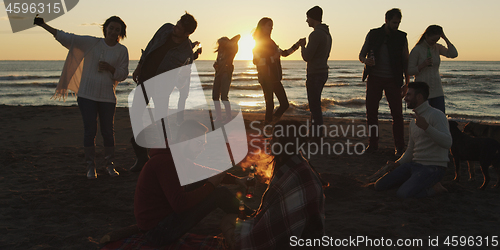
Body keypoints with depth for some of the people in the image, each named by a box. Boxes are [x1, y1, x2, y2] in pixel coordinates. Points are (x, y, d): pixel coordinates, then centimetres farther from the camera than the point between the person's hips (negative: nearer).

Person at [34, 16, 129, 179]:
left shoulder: (122, 51, 3)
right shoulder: (91, 43, 2)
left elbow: (123, 75, 4)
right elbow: (67, 38, 2)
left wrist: (110, 69, -16)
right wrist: (43, 25, 0)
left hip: (107, 97, 1)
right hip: (87, 94, 0)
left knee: (108, 131, 3)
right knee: (90, 130, 0)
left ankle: (110, 165, 18)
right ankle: (90, 167, 11)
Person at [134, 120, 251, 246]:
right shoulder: (165, 161, -23)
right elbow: (180, 204, -31)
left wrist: (236, 180, 8)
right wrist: (210, 185, -18)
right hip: (159, 232, -10)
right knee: (220, 193, -10)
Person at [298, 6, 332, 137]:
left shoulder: (316, 34, -17)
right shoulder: (327, 34, 14)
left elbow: (306, 57, -18)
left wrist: (303, 46, 0)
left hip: (315, 74, -10)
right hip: (323, 72, 10)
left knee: (315, 106, -7)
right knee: (315, 105, 17)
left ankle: (317, 136, -6)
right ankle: (315, 133, 25)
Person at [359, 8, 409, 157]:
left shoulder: (401, 37, 2)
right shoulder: (373, 35, 3)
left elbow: (405, 62, 6)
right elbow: (361, 55, 7)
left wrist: (407, 83, 0)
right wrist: (365, 60, -17)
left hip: (393, 80, -1)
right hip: (374, 78, 1)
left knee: (397, 114, -4)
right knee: (371, 112, 2)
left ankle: (399, 147, 5)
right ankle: (373, 144, 15)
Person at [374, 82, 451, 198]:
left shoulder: (436, 115, -10)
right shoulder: (413, 122, 16)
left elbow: (447, 143, -24)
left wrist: (426, 127, -35)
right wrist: (397, 164, 5)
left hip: (433, 167, -8)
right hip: (415, 164, 8)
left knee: (403, 194, -29)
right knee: (379, 185, -2)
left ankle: (434, 187, -5)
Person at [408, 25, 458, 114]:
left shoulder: (437, 48, 8)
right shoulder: (417, 50, -7)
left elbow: (454, 54, -5)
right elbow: (410, 71, -6)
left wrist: (445, 38, -6)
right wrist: (423, 65, -21)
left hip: (437, 90, 5)